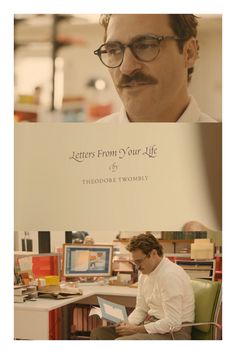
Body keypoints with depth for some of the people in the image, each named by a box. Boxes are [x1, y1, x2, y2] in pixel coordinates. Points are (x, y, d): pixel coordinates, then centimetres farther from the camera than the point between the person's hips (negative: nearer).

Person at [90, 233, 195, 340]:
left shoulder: (170, 275, -20)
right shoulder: (145, 274, 8)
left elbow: (172, 323, -24)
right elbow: (141, 310, 17)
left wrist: (135, 329, -19)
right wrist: (126, 324, -5)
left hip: (173, 332, -9)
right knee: (98, 332, -2)